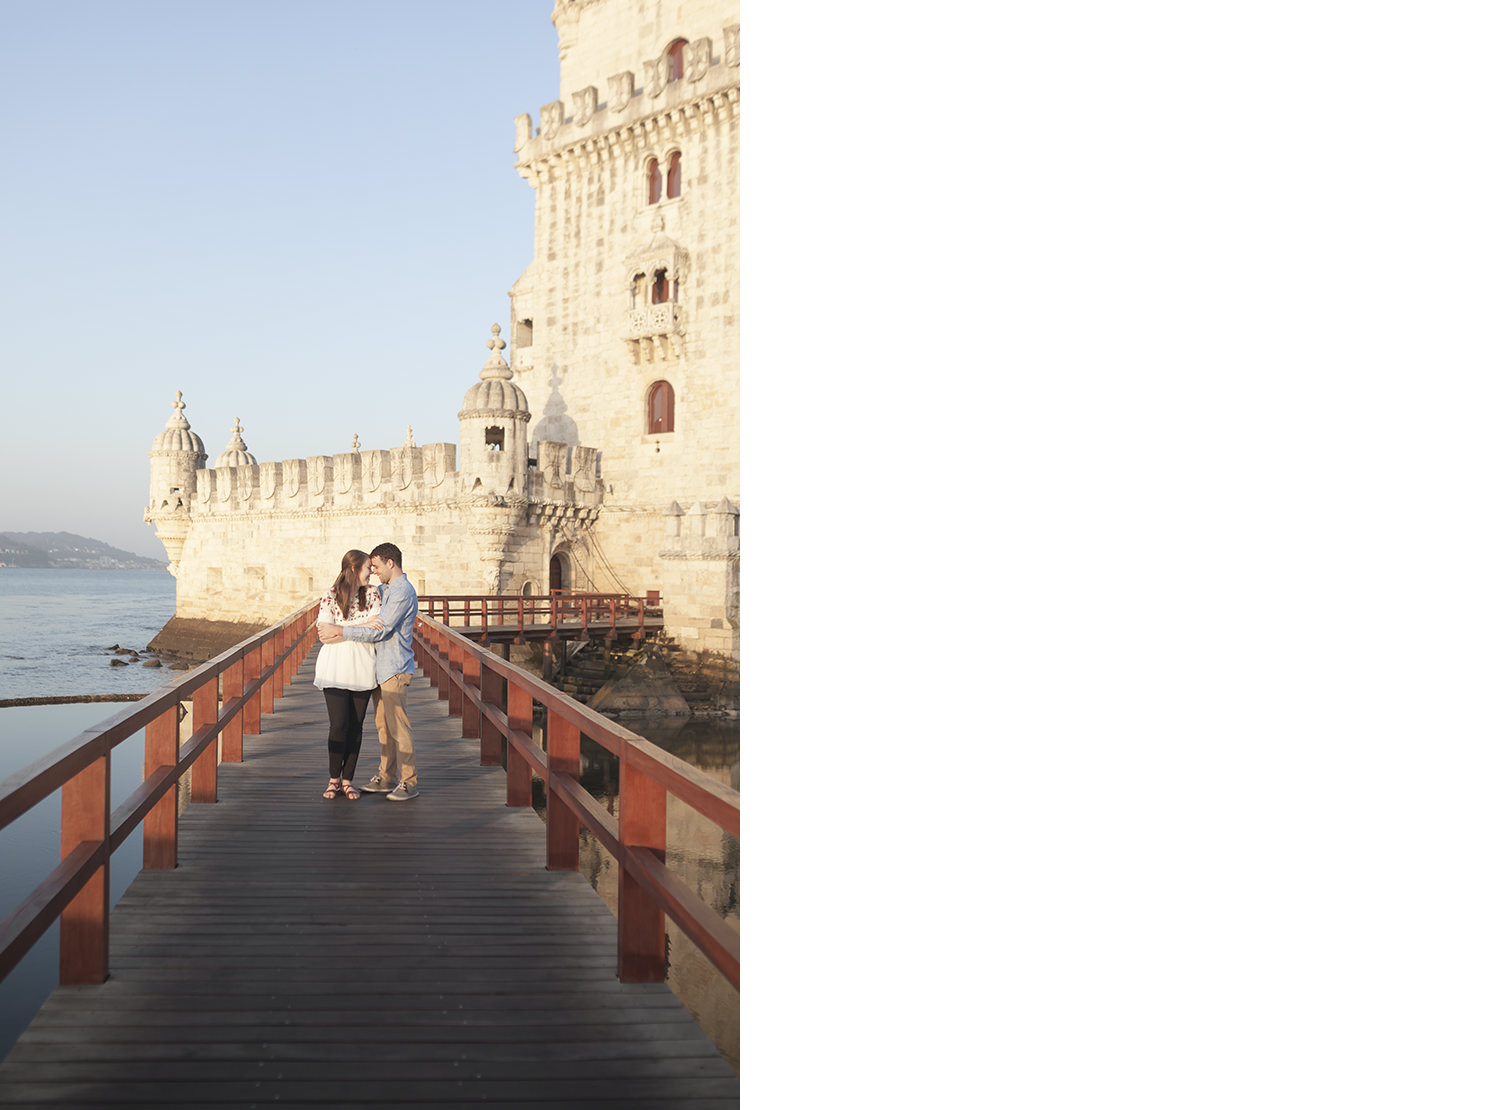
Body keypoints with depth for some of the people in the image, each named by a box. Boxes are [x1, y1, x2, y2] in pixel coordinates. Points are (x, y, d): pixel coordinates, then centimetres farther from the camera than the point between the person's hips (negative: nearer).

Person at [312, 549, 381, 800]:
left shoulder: (371, 595, 6)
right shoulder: (330, 597, -2)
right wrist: (361, 624, -16)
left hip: (362, 667, 3)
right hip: (335, 667, -3)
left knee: (356, 725, 3)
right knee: (339, 724, -8)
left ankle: (348, 779, 13)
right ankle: (333, 778, 9)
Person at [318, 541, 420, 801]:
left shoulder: (402, 592, -16)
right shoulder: (383, 589, 17)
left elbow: (380, 632, -20)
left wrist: (340, 631, -19)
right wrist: (336, 630, 3)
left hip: (394, 668, -10)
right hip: (381, 668, 10)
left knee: (398, 726, -7)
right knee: (383, 725, 12)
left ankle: (408, 782, -2)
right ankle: (386, 778, 20)